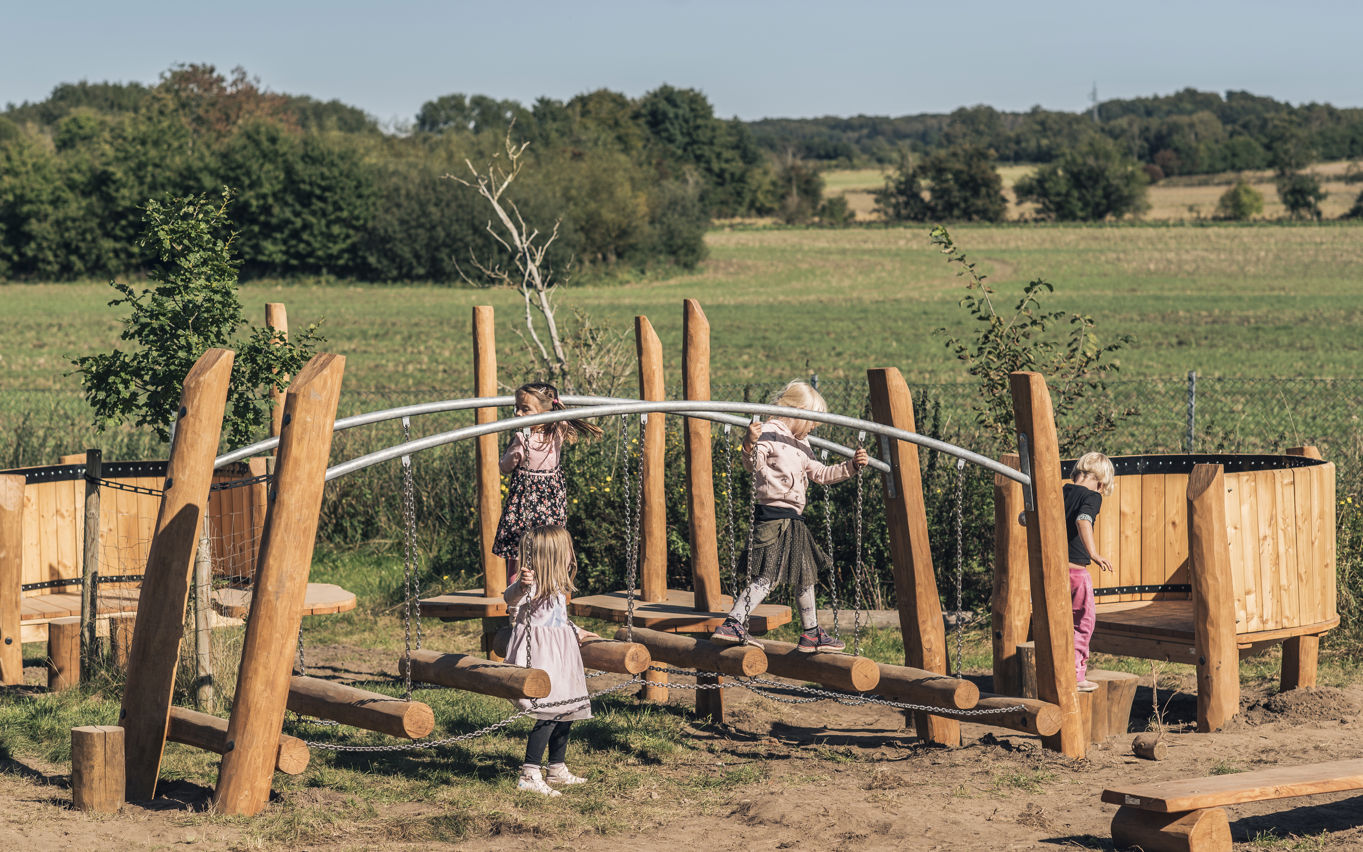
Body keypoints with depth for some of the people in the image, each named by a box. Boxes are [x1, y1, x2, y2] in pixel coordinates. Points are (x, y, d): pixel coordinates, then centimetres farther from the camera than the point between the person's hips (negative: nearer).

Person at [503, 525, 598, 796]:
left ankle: (557, 769, 26)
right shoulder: (533, 585, -17)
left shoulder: (557, 586, 14)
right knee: (549, 714, -16)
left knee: (566, 711, 12)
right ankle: (529, 775, -12)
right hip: (540, 653, -10)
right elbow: (511, 599, -38)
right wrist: (521, 585, -57)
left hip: (559, 653, 10)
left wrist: (577, 632, 39)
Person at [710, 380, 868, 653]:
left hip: (794, 519, 10)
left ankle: (811, 634, 29)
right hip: (773, 517, -10)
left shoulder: (801, 446, 21)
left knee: (806, 576, 17)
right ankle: (732, 624, -22)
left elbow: (821, 474, 30)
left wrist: (851, 466, 22)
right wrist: (750, 444, -45)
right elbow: (753, 464, -25)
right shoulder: (769, 434, -9)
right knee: (768, 576, -18)